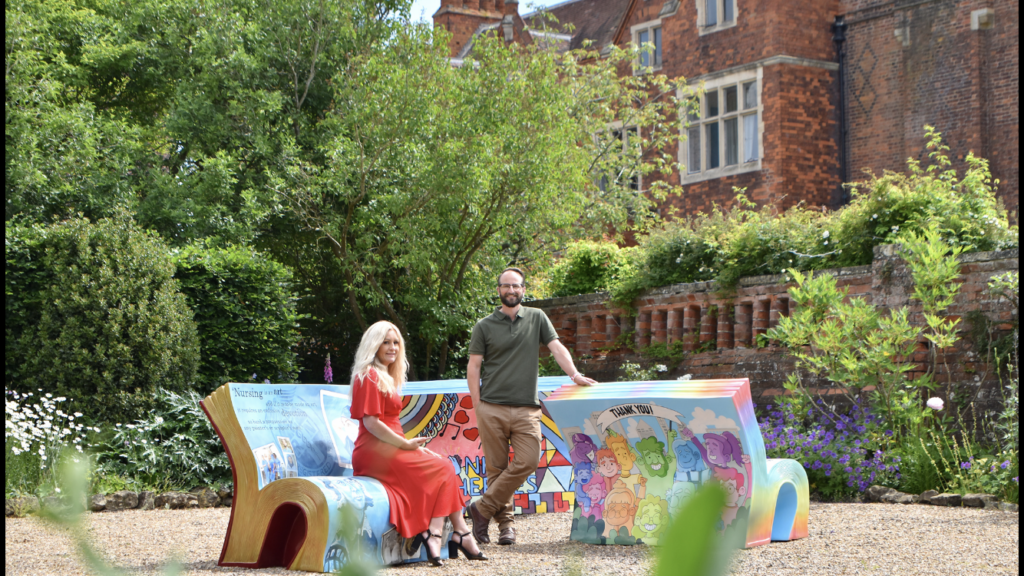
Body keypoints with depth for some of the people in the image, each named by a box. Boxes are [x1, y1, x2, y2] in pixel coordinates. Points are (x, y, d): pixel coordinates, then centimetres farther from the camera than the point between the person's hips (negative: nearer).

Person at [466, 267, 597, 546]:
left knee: (527, 462, -12)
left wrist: (575, 374, -8)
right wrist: (477, 406, -1)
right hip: (492, 409, -1)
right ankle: (505, 522, 8)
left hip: (526, 408, 1)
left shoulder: (536, 318, 13)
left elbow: (556, 347, 8)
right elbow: (473, 367, 7)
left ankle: (483, 509, -2)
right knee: (496, 468, -2)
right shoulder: (484, 326, 8)